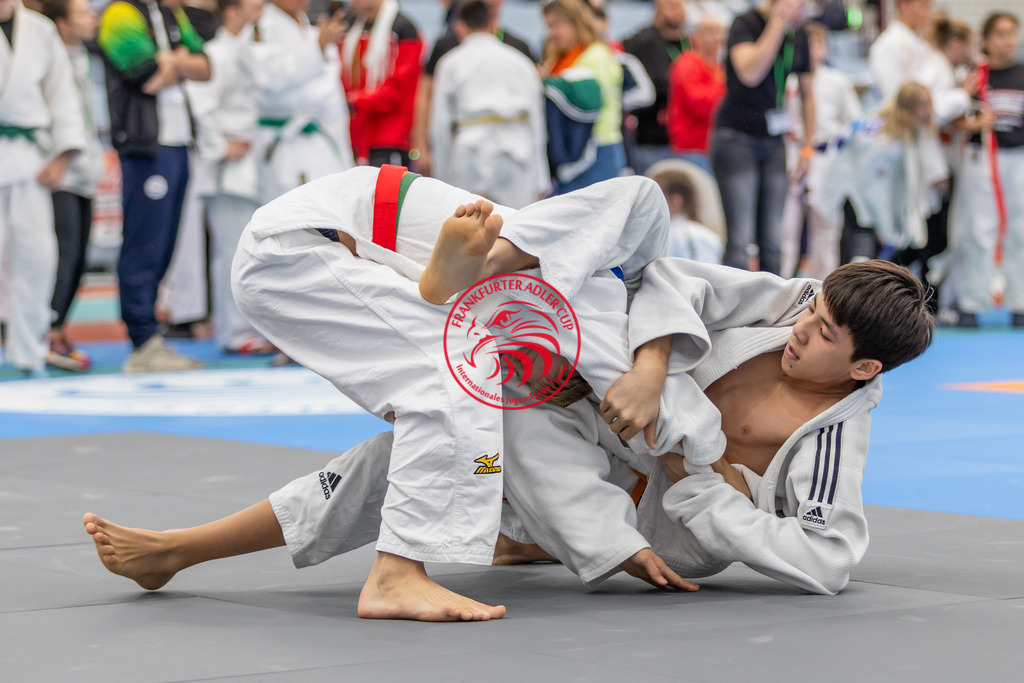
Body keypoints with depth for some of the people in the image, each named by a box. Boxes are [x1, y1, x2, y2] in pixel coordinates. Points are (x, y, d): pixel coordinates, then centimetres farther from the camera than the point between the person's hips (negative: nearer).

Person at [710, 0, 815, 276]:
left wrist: (808, 147, 14)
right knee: (740, 239, -12)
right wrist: (779, 23, -25)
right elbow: (750, 74, -27)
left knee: (772, 240, 5)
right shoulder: (746, 24, -10)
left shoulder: (798, 35, 7)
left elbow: (806, 93, 17)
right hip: (736, 136, -6)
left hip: (773, 140, 6)